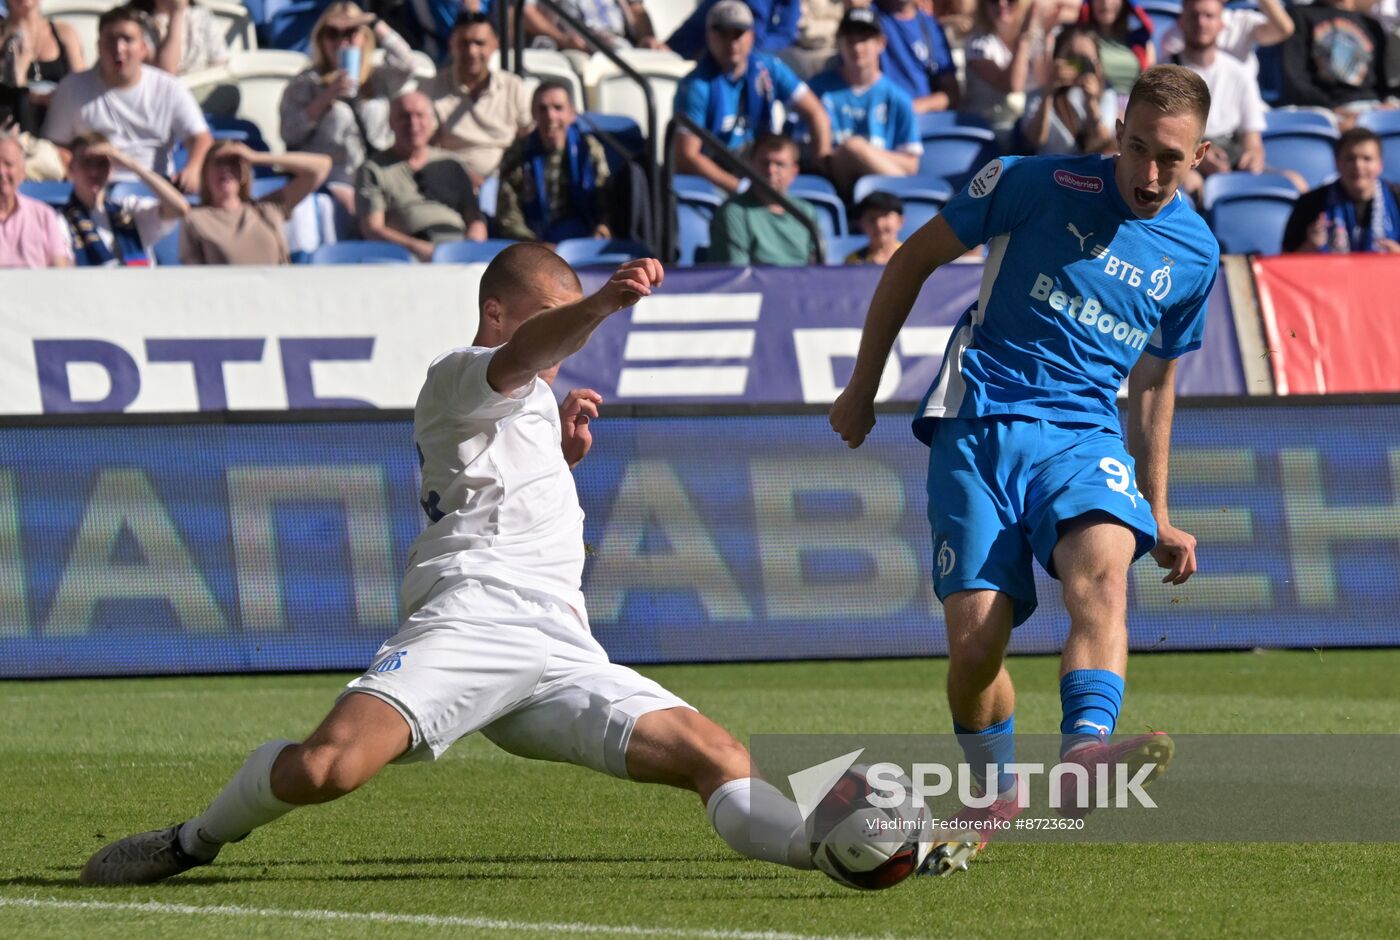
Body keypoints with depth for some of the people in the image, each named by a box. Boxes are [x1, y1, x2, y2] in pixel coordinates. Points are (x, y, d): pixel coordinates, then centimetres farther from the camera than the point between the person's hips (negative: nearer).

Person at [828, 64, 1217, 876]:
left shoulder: (1195, 253, 9)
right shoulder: (1040, 186, -3)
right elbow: (914, 259, 8)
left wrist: (1159, 515, 26)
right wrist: (863, 387, 10)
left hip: (1086, 436, 2)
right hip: (979, 430, -2)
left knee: (1103, 565, -32)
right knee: (977, 639, -14)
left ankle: (1087, 756, -55)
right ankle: (993, 797, 16)